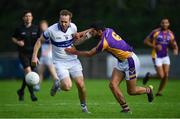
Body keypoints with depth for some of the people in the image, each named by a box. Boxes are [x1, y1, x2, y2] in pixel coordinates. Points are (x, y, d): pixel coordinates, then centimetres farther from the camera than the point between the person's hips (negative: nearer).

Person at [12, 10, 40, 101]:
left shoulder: (36, 29, 2)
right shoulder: (19, 29, -2)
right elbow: (13, 38, 10)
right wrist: (18, 42, -9)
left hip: (33, 53, 3)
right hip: (23, 53, -3)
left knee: (28, 74, 11)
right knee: (28, 72, -19)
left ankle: (21, 91, 34)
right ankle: (32, 94, -17)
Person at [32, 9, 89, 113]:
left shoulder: (73, 27, -5)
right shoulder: (51, 30, -17)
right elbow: (40, 41, -2)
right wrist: (35, 56, -9)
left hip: (73, 60, 3)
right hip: (60, 62, -3)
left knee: (80, 84, -6)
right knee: (67, 86, -21)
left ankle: (84, 107, 17)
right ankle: (57, 84, 15)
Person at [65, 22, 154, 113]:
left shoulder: (104, 42, -27)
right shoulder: (108, 30, -4)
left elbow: (89, 54, -13)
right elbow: (91, 31, 15)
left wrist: (75, 52, -3)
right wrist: (80, 34, 1)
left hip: (130, 62, -9)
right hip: (122, 62, 9)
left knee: (131, 91, 1)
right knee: (113, 85, -4)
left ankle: (148, 90, 28)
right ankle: (125, 108, 1)